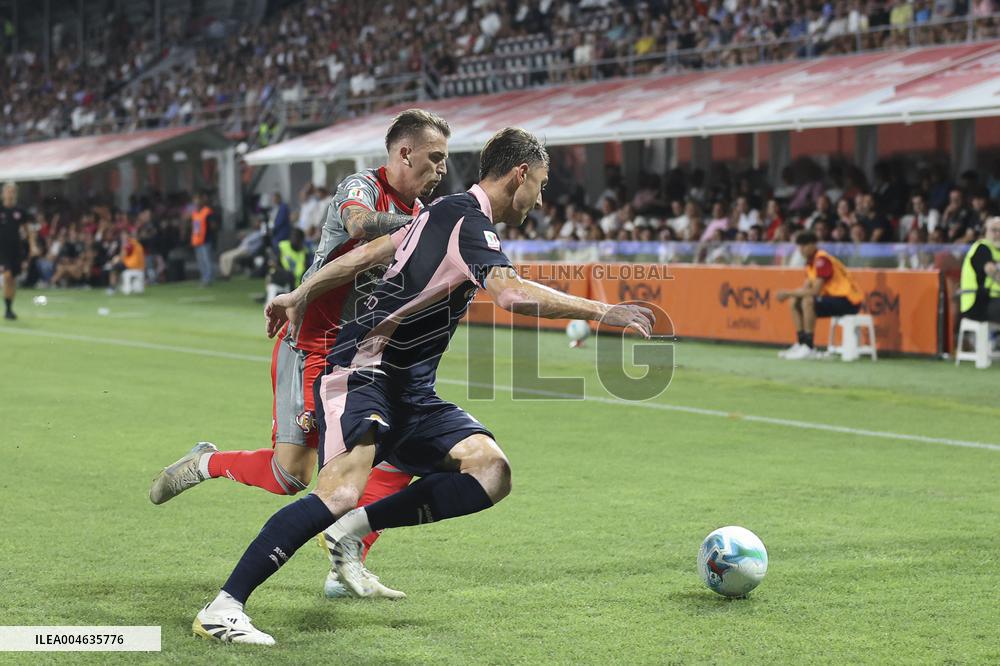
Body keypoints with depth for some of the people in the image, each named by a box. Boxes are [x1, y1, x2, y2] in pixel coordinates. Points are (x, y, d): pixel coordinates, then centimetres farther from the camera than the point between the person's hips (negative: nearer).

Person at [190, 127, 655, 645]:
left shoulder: (450, 214, 19)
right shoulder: (464, 216, -11)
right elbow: (512, 294, -27)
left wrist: (296, 297, 32)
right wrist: (603, 311, -23)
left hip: (408, 390, 10)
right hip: (363, 371, -10)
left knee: (491, 472, -10)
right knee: (341, 493, -28)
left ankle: (354, 529, -5)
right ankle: (221, 610, -21)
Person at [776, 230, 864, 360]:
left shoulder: (822, 260, -20)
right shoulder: (810, 261, 10)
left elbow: (815, 291, -25)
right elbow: (806, 288, 9)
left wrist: (789, 292, -19)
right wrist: (788, 294, -9)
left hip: (849, 301, -10)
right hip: (834, 296, 10)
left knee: (808, 302, -30)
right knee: (795, 303, 5)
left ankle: (808, 348, -25)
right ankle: (801, 344, 7)